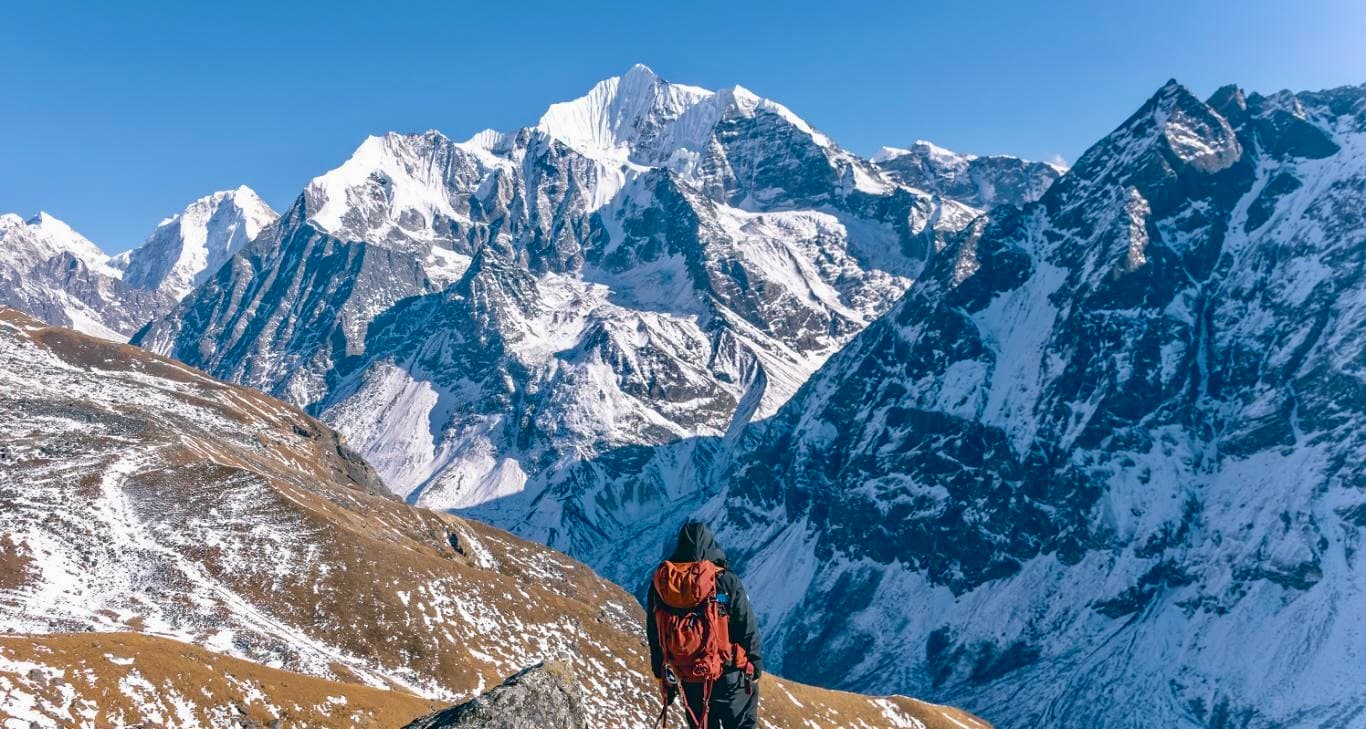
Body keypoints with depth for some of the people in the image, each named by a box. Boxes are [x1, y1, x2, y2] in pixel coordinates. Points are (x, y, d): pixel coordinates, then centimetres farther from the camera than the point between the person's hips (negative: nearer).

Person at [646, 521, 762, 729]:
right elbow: (748, 629, -11)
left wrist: (662, 676, 17)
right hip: (730, 677, -3)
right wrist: (756, 667, 3)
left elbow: (654, 638, 6)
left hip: (689, 679, 4)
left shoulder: (659, 583, -2)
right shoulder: (726, 582, -15)